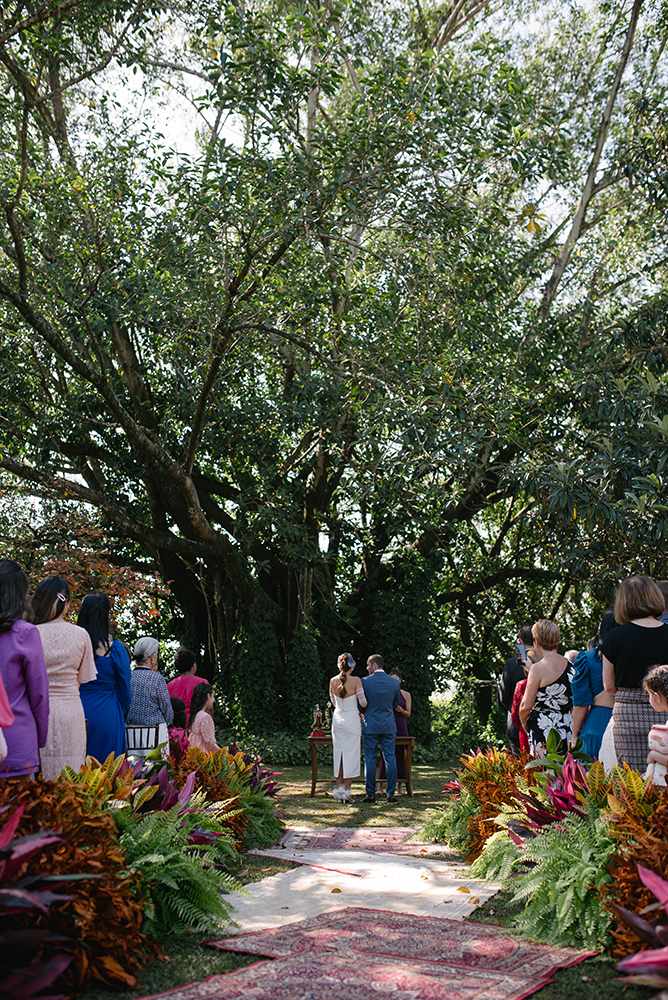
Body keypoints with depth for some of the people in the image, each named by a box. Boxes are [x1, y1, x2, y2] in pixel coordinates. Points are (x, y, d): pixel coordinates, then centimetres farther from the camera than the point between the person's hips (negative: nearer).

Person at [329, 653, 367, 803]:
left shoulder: (333, 681, 0)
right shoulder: (356, 681, -13)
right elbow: (363, 702, -8)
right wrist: (358, 709, 15)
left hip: (337, 718, 4)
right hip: (352, 720, -4)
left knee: (338, 753, 12)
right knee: (351, 755, 2)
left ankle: (339, 787, 15)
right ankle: (346, 791, 2)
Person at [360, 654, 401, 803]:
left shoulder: (365, 682, -8)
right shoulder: (394, 682, 1)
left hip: (370, 725, -2)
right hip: (389, 726, 2)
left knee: (370, 759, 4)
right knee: (390, 759, 6)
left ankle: (370, 793, 5)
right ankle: (391, 794, 6)